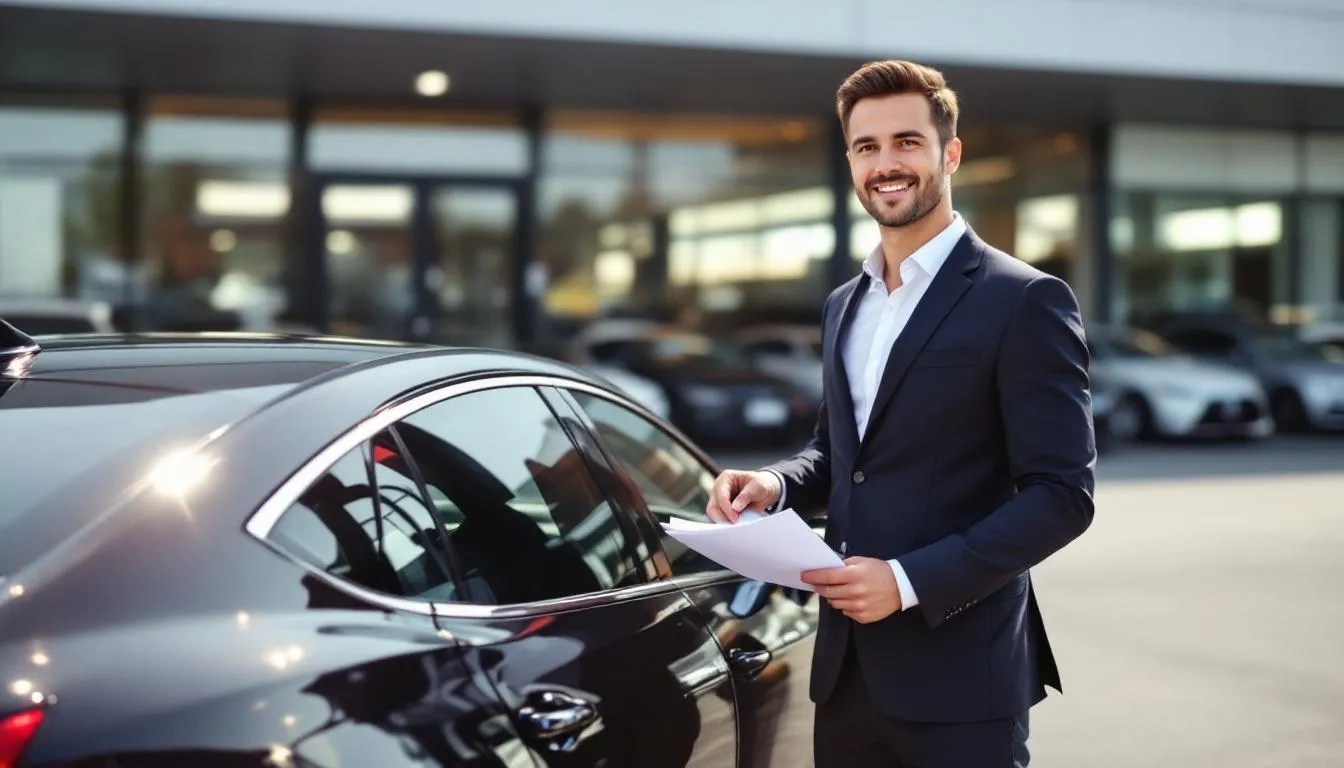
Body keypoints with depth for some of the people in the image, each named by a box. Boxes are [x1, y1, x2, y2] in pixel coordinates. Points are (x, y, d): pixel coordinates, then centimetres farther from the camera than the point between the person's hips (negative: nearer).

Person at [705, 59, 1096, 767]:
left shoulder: (1023, 301, -9)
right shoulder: (843, 306, 13)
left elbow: (1062, 495, -13)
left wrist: (910, 580, -20)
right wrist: (775, 485, 1)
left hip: (958, 673, -6)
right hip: (846, 664, 6)